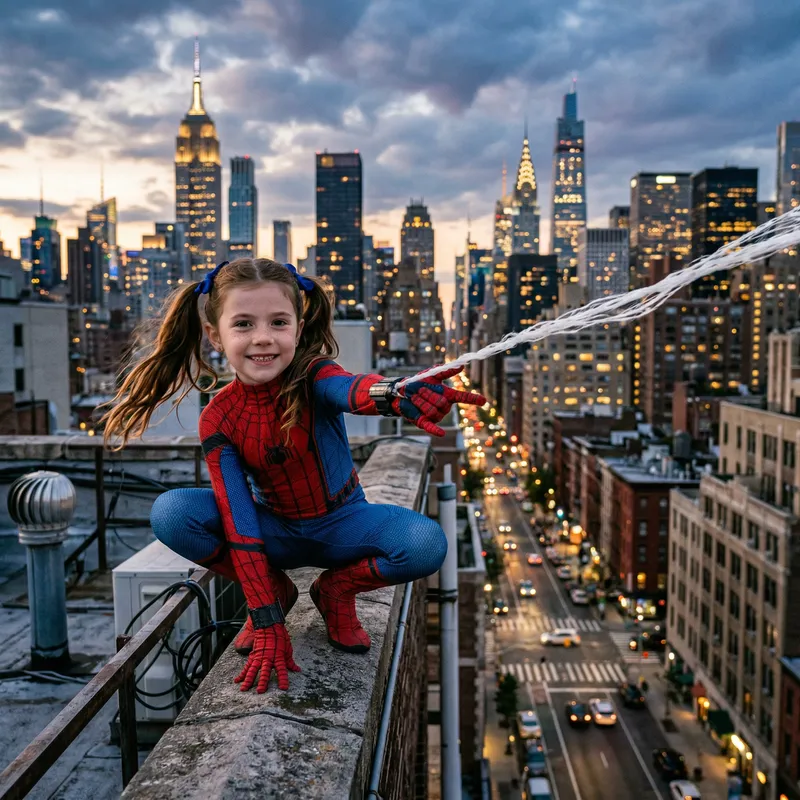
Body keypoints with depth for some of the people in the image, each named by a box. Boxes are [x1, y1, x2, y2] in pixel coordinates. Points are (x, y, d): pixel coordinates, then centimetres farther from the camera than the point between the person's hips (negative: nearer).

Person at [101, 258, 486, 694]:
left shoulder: (311, 375, -22)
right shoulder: (218, 420, -17)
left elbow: (352, 388, -48)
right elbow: (240, 527, -20)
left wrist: (400, 394, -74)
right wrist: (268, 628, -25)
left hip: (341, 523, -1)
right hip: (277, 530, 1)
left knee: (427, 544, -30)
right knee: (170, 514, -24)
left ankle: (336, 590, 2)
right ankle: (276, 591, 1)